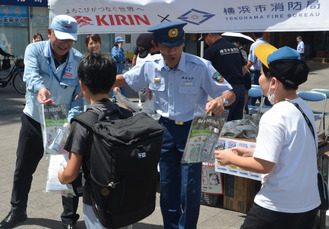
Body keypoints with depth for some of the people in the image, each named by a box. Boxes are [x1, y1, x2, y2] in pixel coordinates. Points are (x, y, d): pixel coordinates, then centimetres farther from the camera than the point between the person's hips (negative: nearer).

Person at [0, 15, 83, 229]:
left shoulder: (79, 61, -10)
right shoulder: (34, 50, -11)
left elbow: (80, 96, -14)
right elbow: (31, 73, -31)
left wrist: (71, 121, -31)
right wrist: (40, 89, -54)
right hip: (33, 121, 1)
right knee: (23, 169, 14)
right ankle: (18, 210, 37)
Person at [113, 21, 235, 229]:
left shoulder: (201, 67, -18)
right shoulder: (150, 67, -6)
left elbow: (230, 94, -13)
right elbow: (123, 79, 11)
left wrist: (221, 100, -37)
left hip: (192, 128, -3)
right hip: (166, 127, 4)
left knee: (190, 188, -4)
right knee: (167, 185, 13)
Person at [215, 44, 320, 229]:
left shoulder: (274, 118, -22)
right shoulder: (305, 108, 4)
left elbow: (264, 165, -21)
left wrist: (231, 158, -6)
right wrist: (250, 152, 12)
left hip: (278, 209, -8)